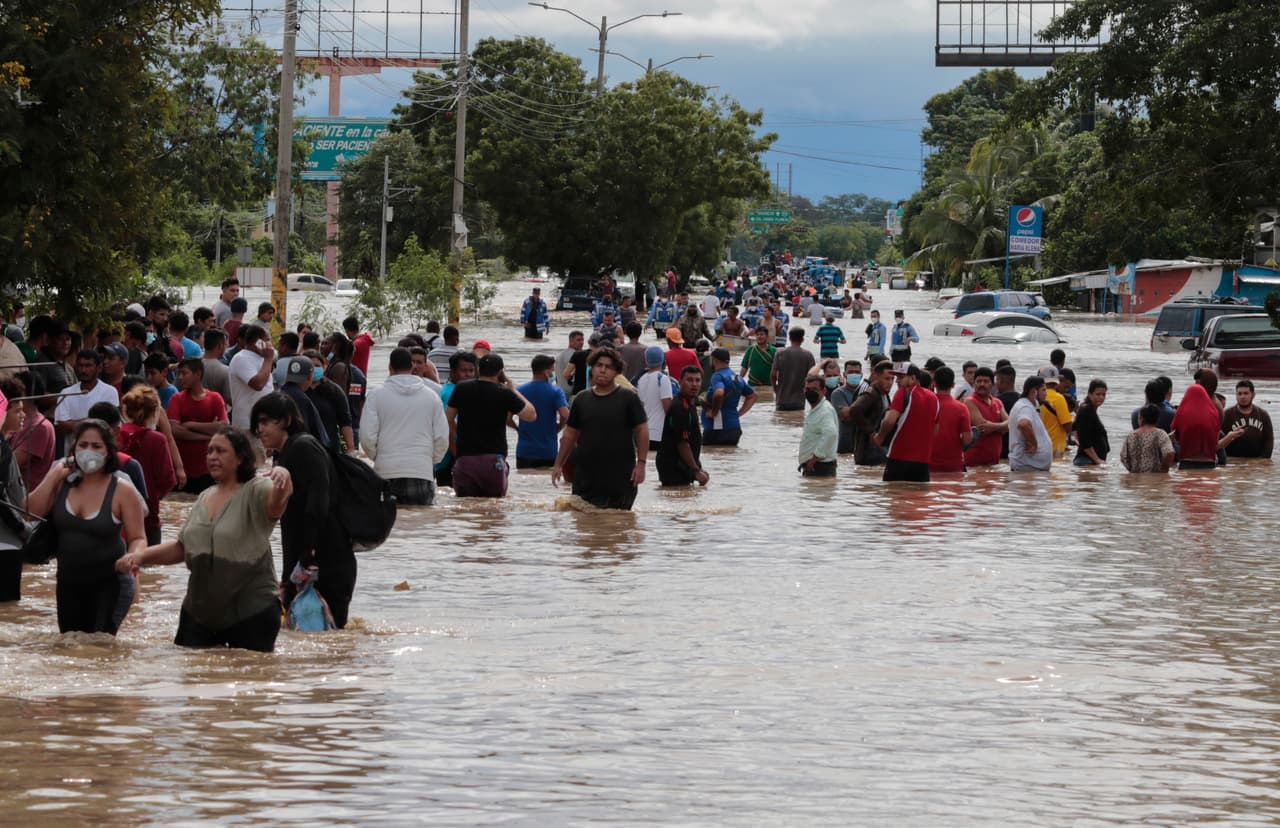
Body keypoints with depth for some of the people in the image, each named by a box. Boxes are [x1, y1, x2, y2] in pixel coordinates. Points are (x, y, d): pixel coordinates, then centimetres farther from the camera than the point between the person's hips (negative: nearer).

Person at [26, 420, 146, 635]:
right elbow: (33, 512, -7)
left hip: (109, 582, -5)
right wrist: (54, 475, -10)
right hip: (69, 582, 5)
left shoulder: (122, 491, -10)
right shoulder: (63, 483, 1)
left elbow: (138, 538, -6)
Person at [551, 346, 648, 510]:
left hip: (620, 477, -3)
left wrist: (640, 464, -10)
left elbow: (642, 430, -2)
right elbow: (570, 434, 17)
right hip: (586, 476, 3)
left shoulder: (628, 398, 0)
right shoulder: (581, 400, 11)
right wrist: (558, 464, 14)